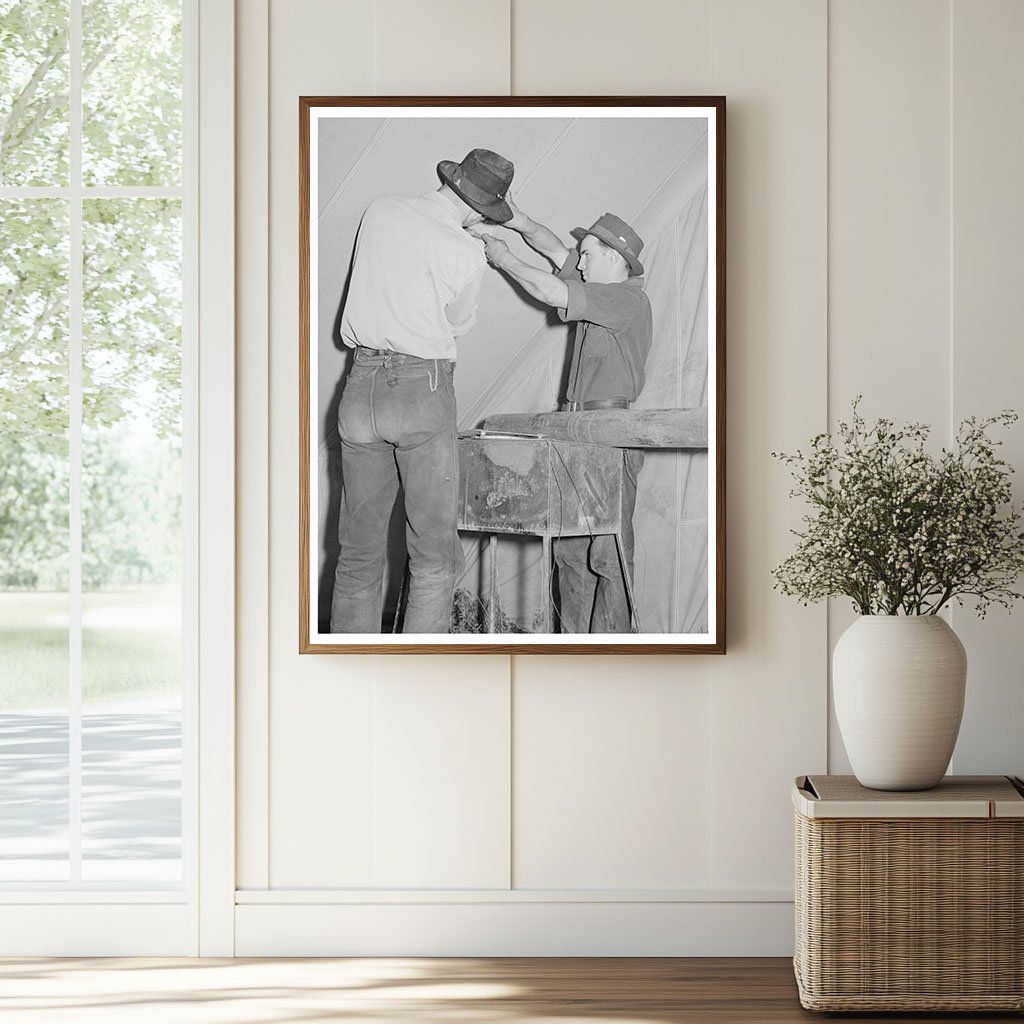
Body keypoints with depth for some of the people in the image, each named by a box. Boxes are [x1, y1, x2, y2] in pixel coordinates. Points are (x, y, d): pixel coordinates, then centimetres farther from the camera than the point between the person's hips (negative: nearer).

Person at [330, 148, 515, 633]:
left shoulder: (378, 212, 5)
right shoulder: (467, 254, -9)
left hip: (361, 386, 5)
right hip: (423, 388, -5)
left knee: (358, 552, 10)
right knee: (433, 556, 1)